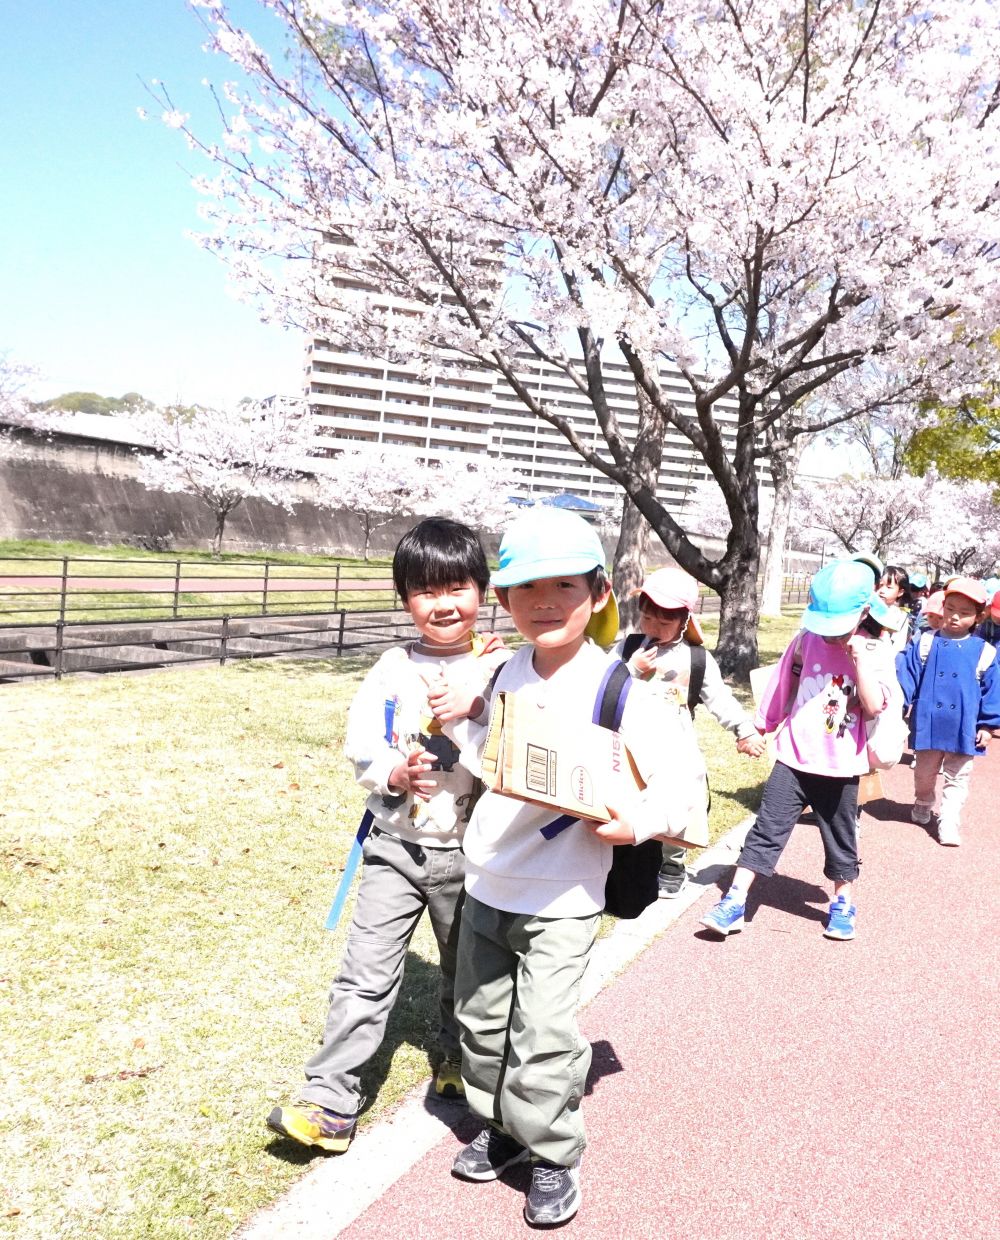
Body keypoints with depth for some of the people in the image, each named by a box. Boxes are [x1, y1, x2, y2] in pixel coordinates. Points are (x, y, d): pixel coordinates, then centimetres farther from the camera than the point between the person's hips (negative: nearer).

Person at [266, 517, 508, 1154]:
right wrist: (394, 772, -21)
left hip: (468, 850, 0)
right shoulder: (394, 669, -3)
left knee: (468, 968, 20)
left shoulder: (502, 670, -8)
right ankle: (330, 1102, 8)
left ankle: (460, 1062, 45)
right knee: (366, 974, 0)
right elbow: (363, 746, -2)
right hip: (396, 843, 0)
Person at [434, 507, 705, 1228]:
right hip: (487, 886, 6)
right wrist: (462, 724, 3)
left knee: (544, 1039, -2)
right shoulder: (508, 676, 3)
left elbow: (685, 779, -12)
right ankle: (500, 1128, 41)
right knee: (482, 1021, 18)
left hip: (560, 900, -6)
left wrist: (636, 823, -25)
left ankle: (555, 1157, 23)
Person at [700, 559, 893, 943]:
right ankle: (734, 902, 3)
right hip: (794, 759, 1)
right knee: (766, 831, 1)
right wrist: (761, 728, 15)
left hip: (839, 767, -1)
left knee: (840, 839, 15)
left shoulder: (871, 654, -7)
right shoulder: (807, 640, -2)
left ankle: (843, 904, 34)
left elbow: (874, 706, -20)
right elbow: (783, 688, 10)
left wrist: (859, 657, -24)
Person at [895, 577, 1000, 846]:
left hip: (964, 730, -1)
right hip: (927, 725, 1)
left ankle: (949, 823, 16)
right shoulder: (924, 645, -5)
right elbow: (905, 677, -5)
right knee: (924, 774, 20)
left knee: (957, 779, 9)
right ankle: (923, 805, 44)